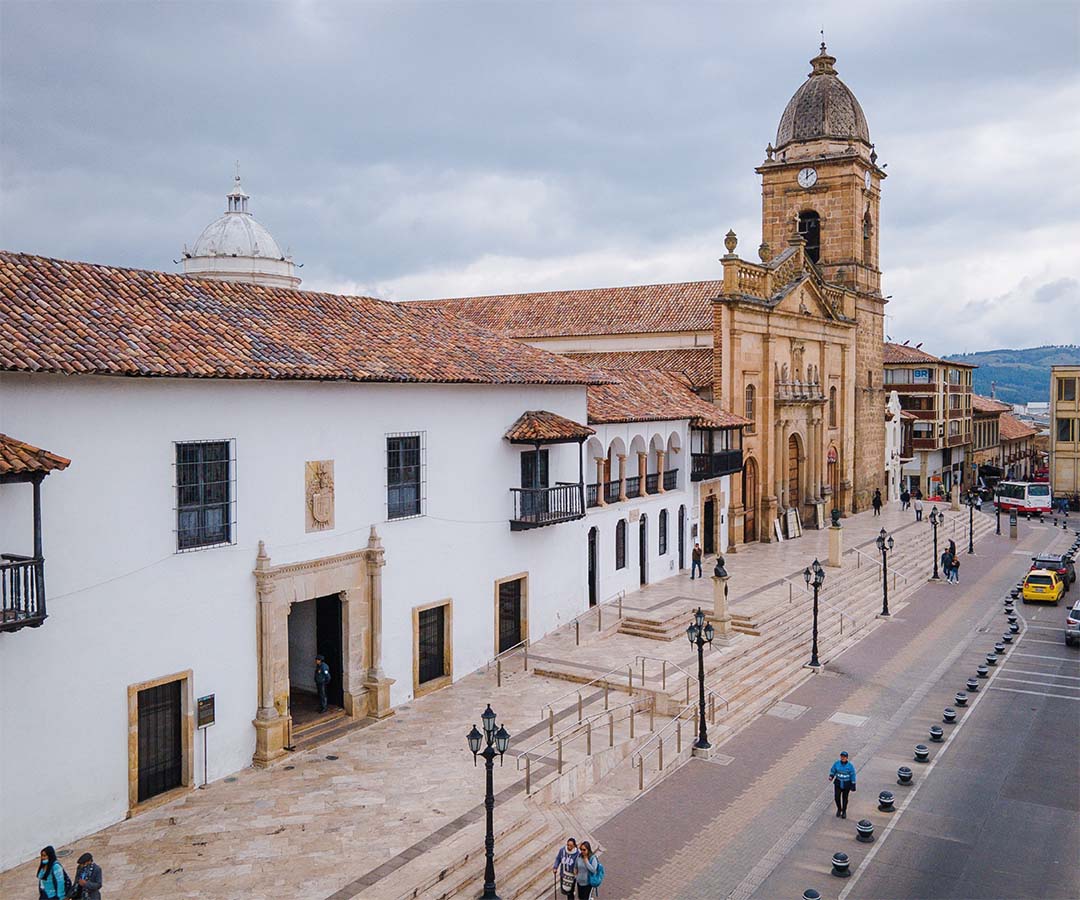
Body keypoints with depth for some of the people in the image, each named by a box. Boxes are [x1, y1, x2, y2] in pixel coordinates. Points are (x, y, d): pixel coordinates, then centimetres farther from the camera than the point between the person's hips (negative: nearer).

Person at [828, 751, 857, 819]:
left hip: (846, 784, -1)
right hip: (838, 783, 1)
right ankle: (839, 809, 24)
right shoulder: (836, 764, -7)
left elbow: (852, 776, -6)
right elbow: (833, 771, 3)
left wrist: (853, 786, -6)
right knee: (837, 797, -5)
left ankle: (844, 811, 33)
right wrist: (831, 776, -17)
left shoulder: (850, 766, -12)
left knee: (845, 798, 10)